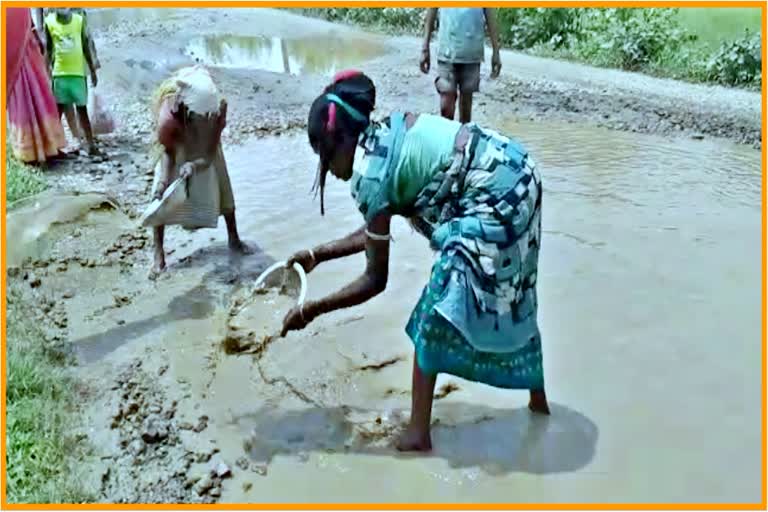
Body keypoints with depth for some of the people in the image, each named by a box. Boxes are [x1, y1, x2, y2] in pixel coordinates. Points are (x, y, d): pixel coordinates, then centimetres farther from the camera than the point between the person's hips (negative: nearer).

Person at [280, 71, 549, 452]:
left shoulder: (370, 172, -15)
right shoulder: (387, 134, 10)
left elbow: (375, 280, -8)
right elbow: (376, 231, 20)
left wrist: (311, 311, 0)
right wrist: (318, 255, 25)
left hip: (494, 202, -10)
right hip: (516, 179, 10)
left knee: (435, 314, 2)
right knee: (509, 297, 25)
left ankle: (418, 433, 15)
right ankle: (538, 399, 45)